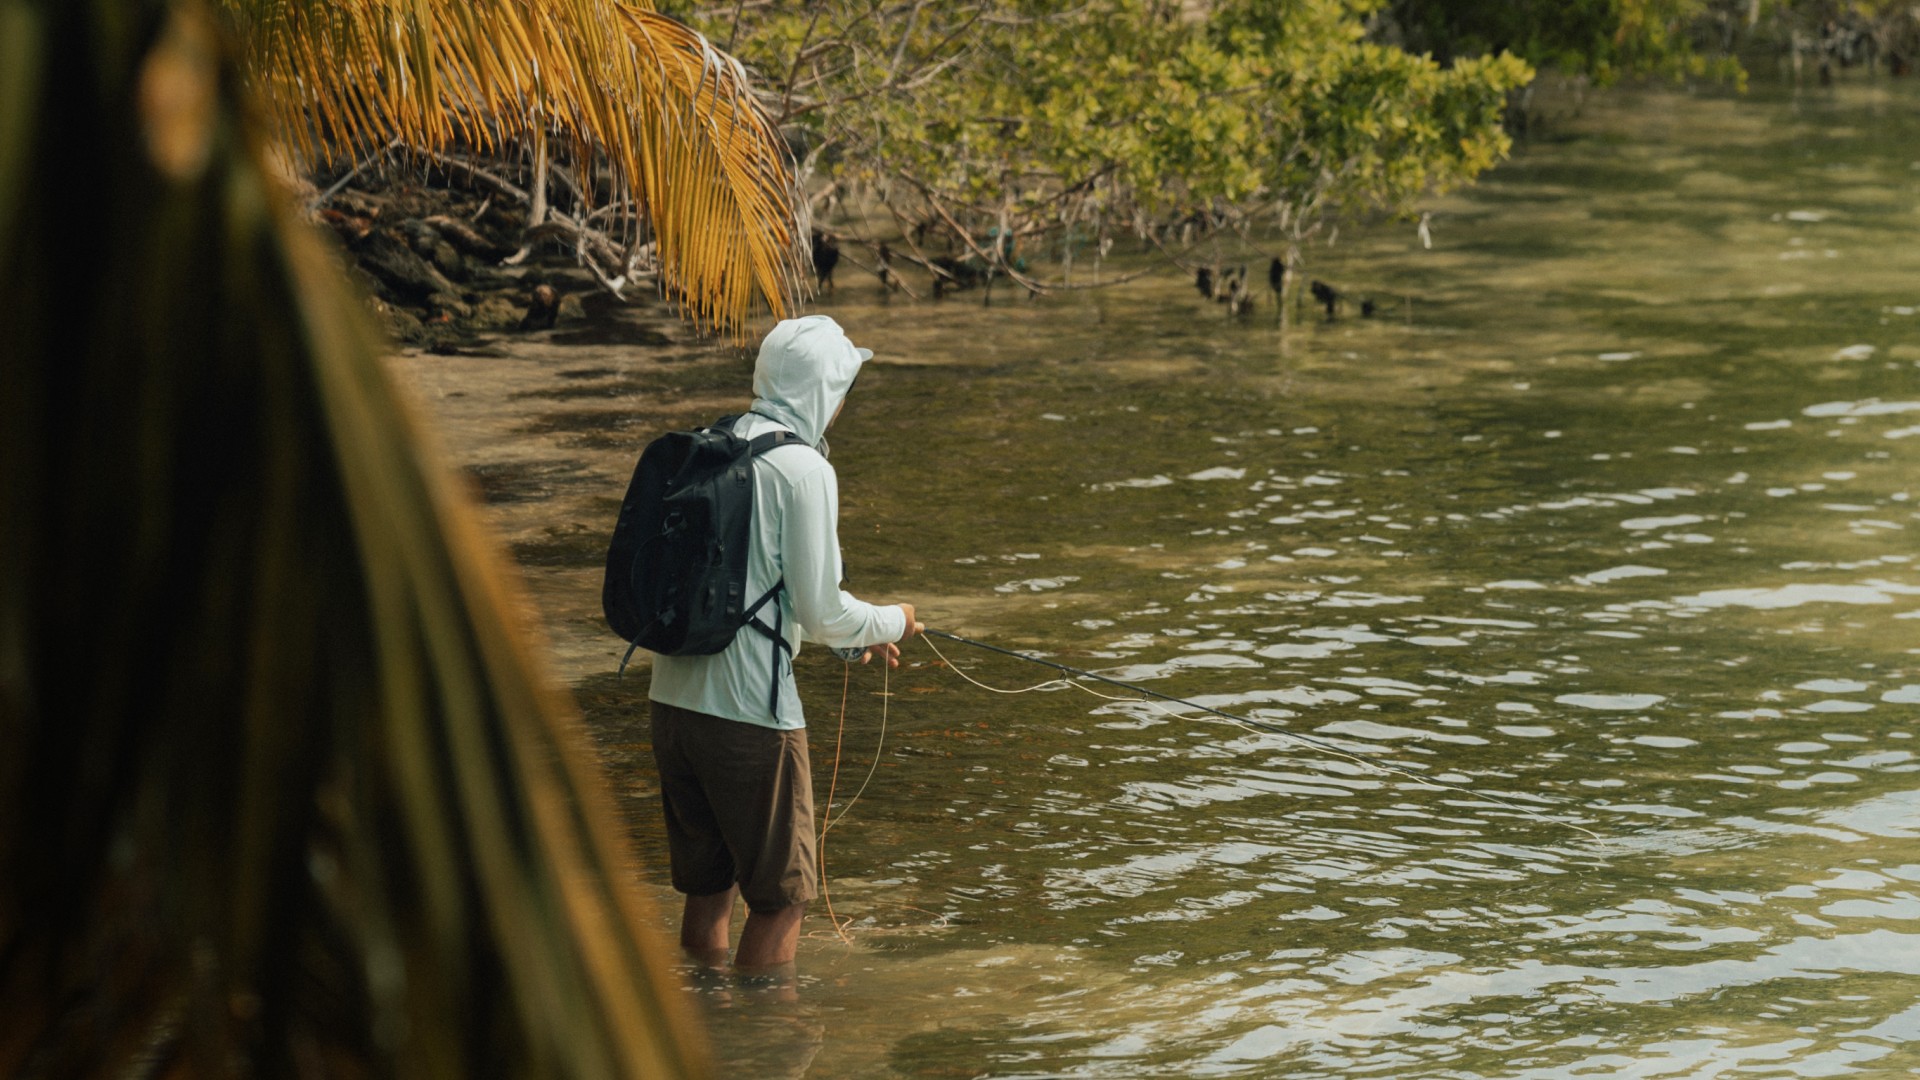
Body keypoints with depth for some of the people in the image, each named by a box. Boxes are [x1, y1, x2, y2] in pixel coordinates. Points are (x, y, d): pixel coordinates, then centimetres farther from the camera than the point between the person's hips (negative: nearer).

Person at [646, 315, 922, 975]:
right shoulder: (802, 468, -12)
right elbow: (820, 611, -12)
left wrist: (848, 637, 26)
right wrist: (890, 622, 8)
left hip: (672, 699, 8)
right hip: (749, 713, -8)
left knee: (706, 886, 18)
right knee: (782, 895, 5)